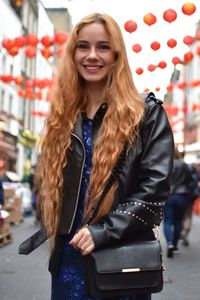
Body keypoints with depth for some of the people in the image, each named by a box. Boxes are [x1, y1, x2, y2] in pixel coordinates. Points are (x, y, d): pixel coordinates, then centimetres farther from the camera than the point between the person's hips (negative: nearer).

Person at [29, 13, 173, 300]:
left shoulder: (147, 113, -4)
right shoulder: (62, 116, 8)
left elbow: (156, 186, -12)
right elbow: (53, 185, 14)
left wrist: (103, 231, -19)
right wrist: (58, 238, 2)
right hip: (70, 256, 4)